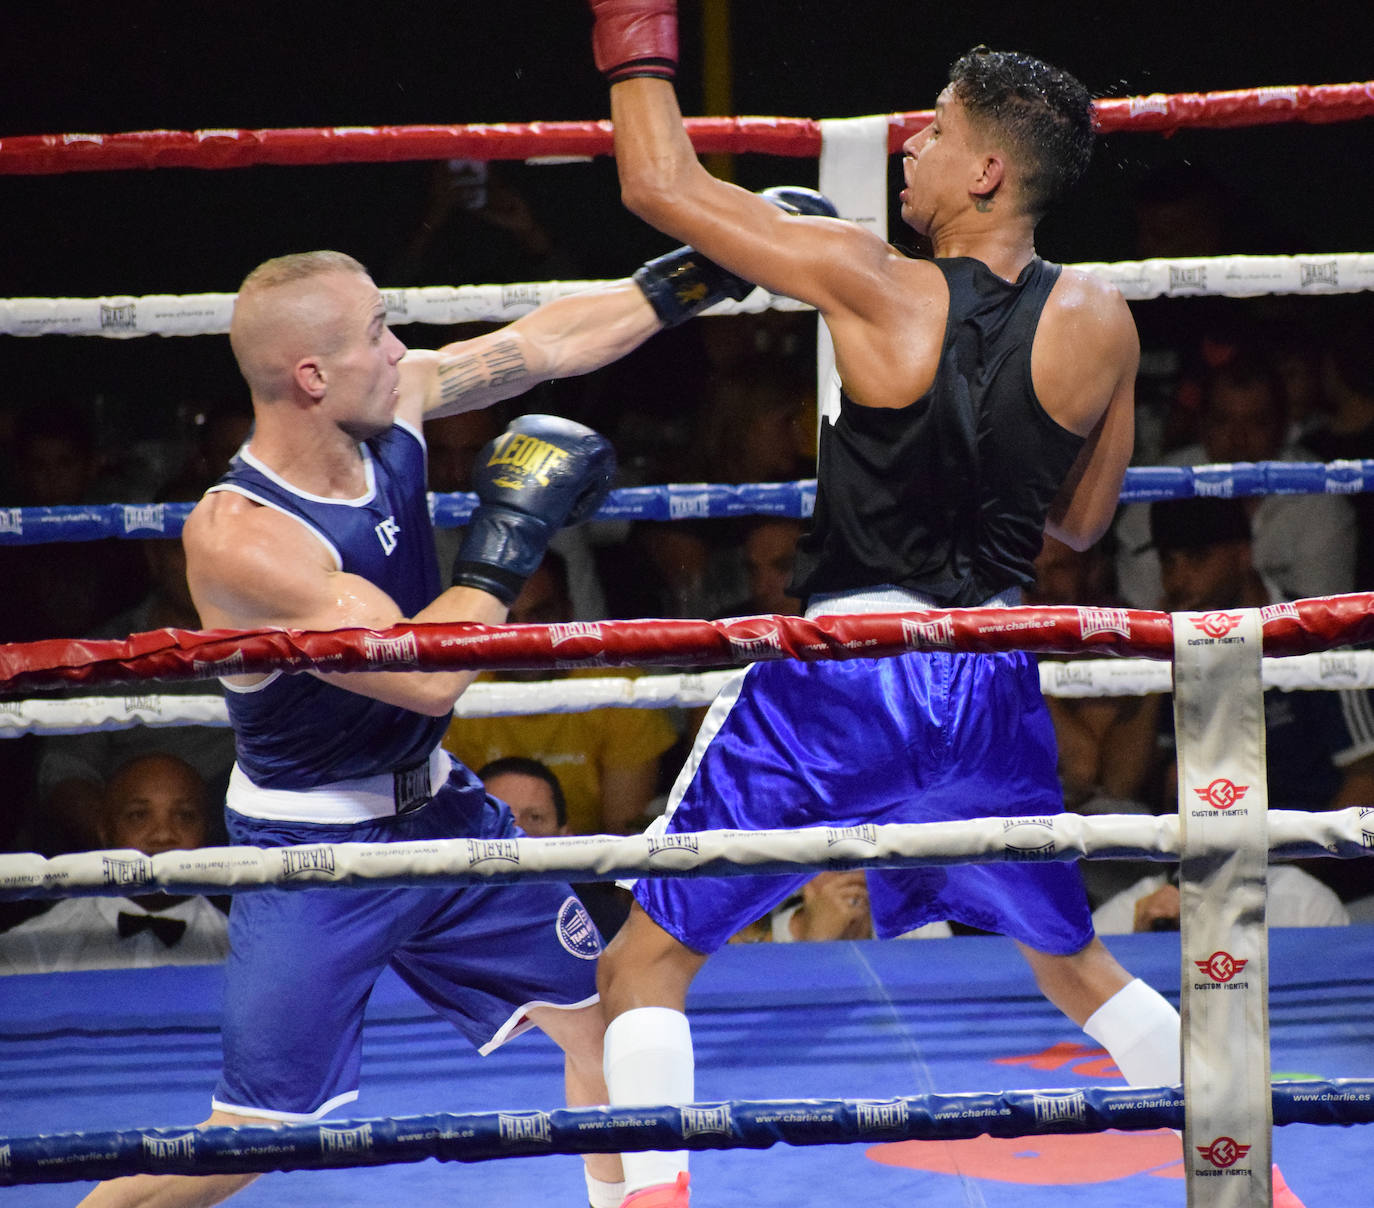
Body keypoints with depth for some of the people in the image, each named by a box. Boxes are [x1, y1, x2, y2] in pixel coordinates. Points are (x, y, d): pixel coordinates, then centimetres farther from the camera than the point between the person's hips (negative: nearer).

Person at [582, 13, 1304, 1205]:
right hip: (990, 689, 4)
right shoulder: (1100, 323, -4)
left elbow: (660, 184, -9)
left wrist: (637, 32, 4)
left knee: (652, 958, 7)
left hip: (837, 679, -4)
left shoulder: (878, 288, -14)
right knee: (1075, 960, 26)